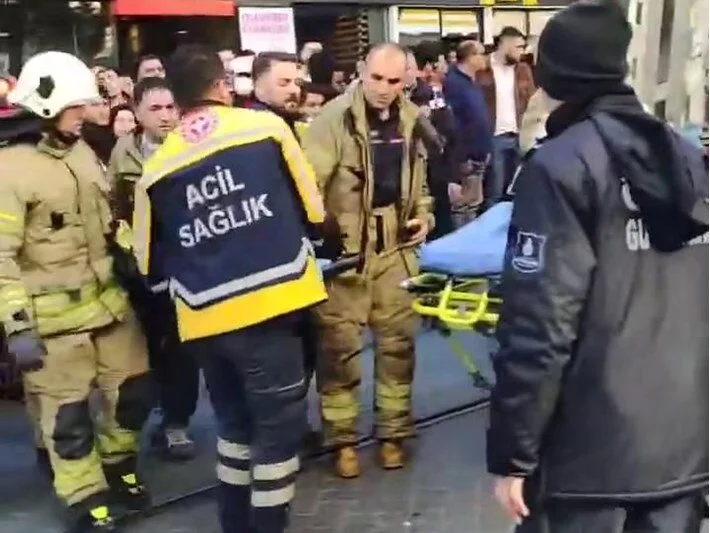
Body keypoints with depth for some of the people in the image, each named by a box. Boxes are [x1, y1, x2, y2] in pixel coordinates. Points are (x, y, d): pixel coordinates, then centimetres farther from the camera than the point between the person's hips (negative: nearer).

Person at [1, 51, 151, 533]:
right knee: (68, 411, 5)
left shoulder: (83, 153, 9)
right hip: (54, 315, -7)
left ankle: (118, 467, 38)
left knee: (133, 389, 15)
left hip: (109, 302, 7)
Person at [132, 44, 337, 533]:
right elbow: (313, 210, 5)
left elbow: (150, 262, 12)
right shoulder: (267, 127, -1)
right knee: (278, 428, 7)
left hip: (205, 319, 4)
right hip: (268, 304, -4)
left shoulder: (157, 167, 5)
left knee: (235, 425, 22)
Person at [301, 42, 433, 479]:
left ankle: (394, 431, 25)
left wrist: (424, 214, 10)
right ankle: (343, 438, 15)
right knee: (340, 345, 2)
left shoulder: (410, 119, 7)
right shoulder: (336, 117, -12)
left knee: (398, 340, 10)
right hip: (344, 248, -5)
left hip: (395, 247, 5)